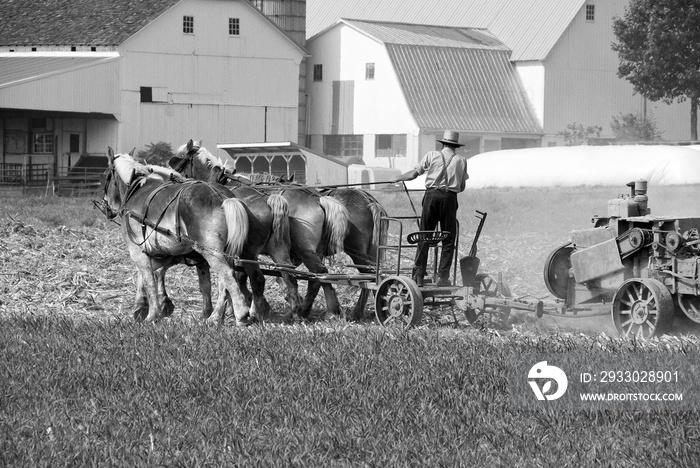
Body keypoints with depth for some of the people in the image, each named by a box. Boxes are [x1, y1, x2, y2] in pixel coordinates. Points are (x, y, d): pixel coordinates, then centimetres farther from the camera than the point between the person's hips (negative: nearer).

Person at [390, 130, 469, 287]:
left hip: (432, 196, 0)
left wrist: (397, 178, 26)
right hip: (450, 198, 0)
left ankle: (418, 275, 1)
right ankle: (443, 277, 2)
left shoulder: (432, 156, 7)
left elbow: (414, 174, 9)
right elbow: (462, 187, 12)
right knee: (448, 239, 6)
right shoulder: (461, 160, 10)